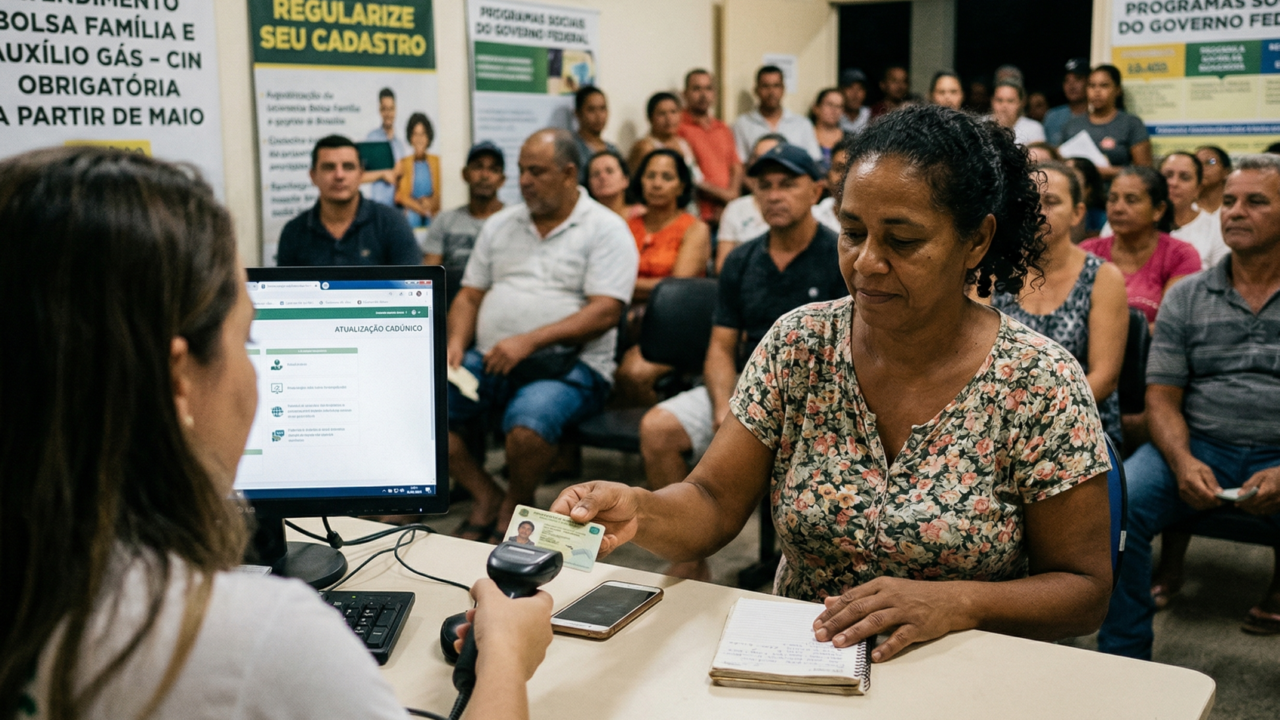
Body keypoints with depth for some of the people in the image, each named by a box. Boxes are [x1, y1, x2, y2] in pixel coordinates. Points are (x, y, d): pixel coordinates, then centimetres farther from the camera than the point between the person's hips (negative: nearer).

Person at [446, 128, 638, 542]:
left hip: (567, 365, -5)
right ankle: (486, 496, 1)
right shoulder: (500, 225, 18)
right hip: (489, 360, 6)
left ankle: (516, 505, -2)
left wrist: (529, 341, -20)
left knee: (528, 422, -36)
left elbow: (605, 312, -12)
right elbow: (469, 295, 18)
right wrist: (456, 344, -3)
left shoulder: (605, 229, -1)